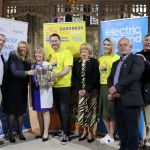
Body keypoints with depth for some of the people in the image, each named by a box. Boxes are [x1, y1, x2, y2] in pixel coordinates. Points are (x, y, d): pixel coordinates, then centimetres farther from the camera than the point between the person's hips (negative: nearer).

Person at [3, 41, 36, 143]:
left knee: (21, 110, 11)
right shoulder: (13, 57, -7)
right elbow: (14, 72, -20)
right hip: (13, 88, -5)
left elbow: (28, 74, 9)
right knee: (12, 110, 0)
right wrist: (27, 72, -33)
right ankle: (11, 133, 10)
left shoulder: (28, 60, 10)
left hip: (23, 88, 5)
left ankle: (20, 131, 23)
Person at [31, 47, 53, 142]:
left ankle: (46, 132, 5)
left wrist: (50, 82, -26)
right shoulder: (33, 65, 13)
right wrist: (32, 90, 13)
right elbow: (31, 78, 17)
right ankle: (41, 131, 22)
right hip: (35, 91, 6)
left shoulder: (47, 64, -3)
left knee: (45, 111, -2)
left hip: (44, 90, -6)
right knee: (38, 111, 11)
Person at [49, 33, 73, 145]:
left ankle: (66, 134, 8)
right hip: (55, 86, 7)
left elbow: (67, 70, -19)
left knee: (64, 110, -2)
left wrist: (55, 75, -34)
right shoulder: (52, 54, 12)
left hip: (64, 86, -7)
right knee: (59, 109, 16)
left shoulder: (66, 52, -10)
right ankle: (64, 129, 30)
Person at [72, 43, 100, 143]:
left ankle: (90, 132, 14)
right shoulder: (76, 62, 10)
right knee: (81, 111, 4)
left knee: (90, 111, 1)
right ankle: (85, 131, 20)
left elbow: (95, 78, -8)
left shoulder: (94, 61, -1)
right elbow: (74, 77, 5)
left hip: (91, 91, -3)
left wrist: (87, 90, -16)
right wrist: (79, 89, -9)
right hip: (79, 91, 3)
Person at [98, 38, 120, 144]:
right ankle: (109, 134, 27)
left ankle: (111, 136, 17)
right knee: (103, 113, 11)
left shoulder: (116, 58, -6)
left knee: (111, 113, 3)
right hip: (102, 87, 6)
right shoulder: (100, 59, 12)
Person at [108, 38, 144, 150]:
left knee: (132, 129, 1)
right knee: (121, 128, 16)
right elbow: (110, 78, 15)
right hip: (118, 100, 7)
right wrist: (112, 90, -6)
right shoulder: (116, 63, 22)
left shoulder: (137, 59, -2)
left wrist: (116, 88, -17)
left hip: (130, 100, -7)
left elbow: (134, 76, -18)